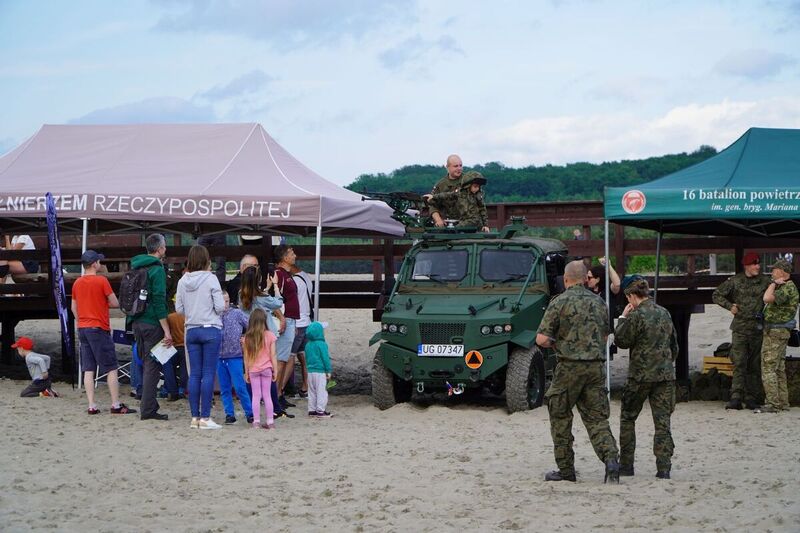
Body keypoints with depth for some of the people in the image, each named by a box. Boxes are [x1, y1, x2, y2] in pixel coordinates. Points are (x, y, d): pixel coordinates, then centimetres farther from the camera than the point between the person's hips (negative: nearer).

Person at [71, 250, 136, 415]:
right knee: (111, 368, -1)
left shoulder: (77, 283, 8)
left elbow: (73, 307, 16)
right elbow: (115, 303, -7)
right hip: (99, 329, -6)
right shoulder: (101, 281, -11)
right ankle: (116, 405, -3)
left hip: (82, 328, 6)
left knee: (88, 369, 5)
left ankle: (92, 406, 3)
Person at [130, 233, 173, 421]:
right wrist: (166, 331, -17)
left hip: (137, 322, 8)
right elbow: (159, 301, -18)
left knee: (146, 364, 17)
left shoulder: (135, 267, 13)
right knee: (153, 365, -4)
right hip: (152, 324, -8)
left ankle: (147, 405, 21)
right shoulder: (157, 269, -13)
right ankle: (148, 409, -5)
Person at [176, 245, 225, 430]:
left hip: (191, 330, 5)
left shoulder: (183, 281, 3)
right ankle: (205, 418, -4)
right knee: (208, 374, -3)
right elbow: (220, 307, -11)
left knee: (194, 374, 7)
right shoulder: (210, 279, -9)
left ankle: (195, 417, 9)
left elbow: (178, 308, 7)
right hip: (211, 329, -4)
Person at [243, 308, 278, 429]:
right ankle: (270, 421, 7)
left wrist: (246, 372, 9)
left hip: (253, 370, 0)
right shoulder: (269, 335, -7)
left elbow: (246, 357, 0)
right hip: (266, 369, 0)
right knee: (267, 395, 7)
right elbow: (272, 355, -4)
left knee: (256, 396, 6)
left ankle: (256, 421, 5)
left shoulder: (247, 338, -4)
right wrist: (275, 370, 4)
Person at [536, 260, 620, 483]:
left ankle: (566, 469, 11)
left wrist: (555, 343, 11)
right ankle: (611, 458, -15)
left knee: (560, 417, 9)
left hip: (569, 366, -4)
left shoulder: (560, 302, -7)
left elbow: (541, 339, -9)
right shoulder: (598, 302, 10)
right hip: (596, 365, 4)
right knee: (597, 418, 7)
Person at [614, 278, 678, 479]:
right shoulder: (664, 313, 9)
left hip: (640, 374, -5)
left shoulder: (636, 316, -12)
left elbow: (621, 341, -4)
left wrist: (622, 318, 4)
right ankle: (664, 468, -4)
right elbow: (674, 344, 17)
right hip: (665, 373, 5)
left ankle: (626, 465, 12)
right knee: (662, 421, 3)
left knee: (628, 418, 12)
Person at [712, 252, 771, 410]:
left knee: (755, 365, 4)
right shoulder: (735, 281, 3)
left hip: (758, 328, 2)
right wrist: (730, 306, -1)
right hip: (740, 327, -2)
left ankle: (751, 398, 9)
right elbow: (716, 295, 10)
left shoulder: (765, 282, 7)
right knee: (739, 363, -12)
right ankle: (736, 398, -16)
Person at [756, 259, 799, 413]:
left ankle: (772, 404, -13)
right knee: (779, 369, 12)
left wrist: (774, 283, -18)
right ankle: (782, 402, 13)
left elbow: (767, 298, -30)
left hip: (775, 332, -11)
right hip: (778, 332, 11)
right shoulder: (785, 287, 15)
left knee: (768, 368, -11)